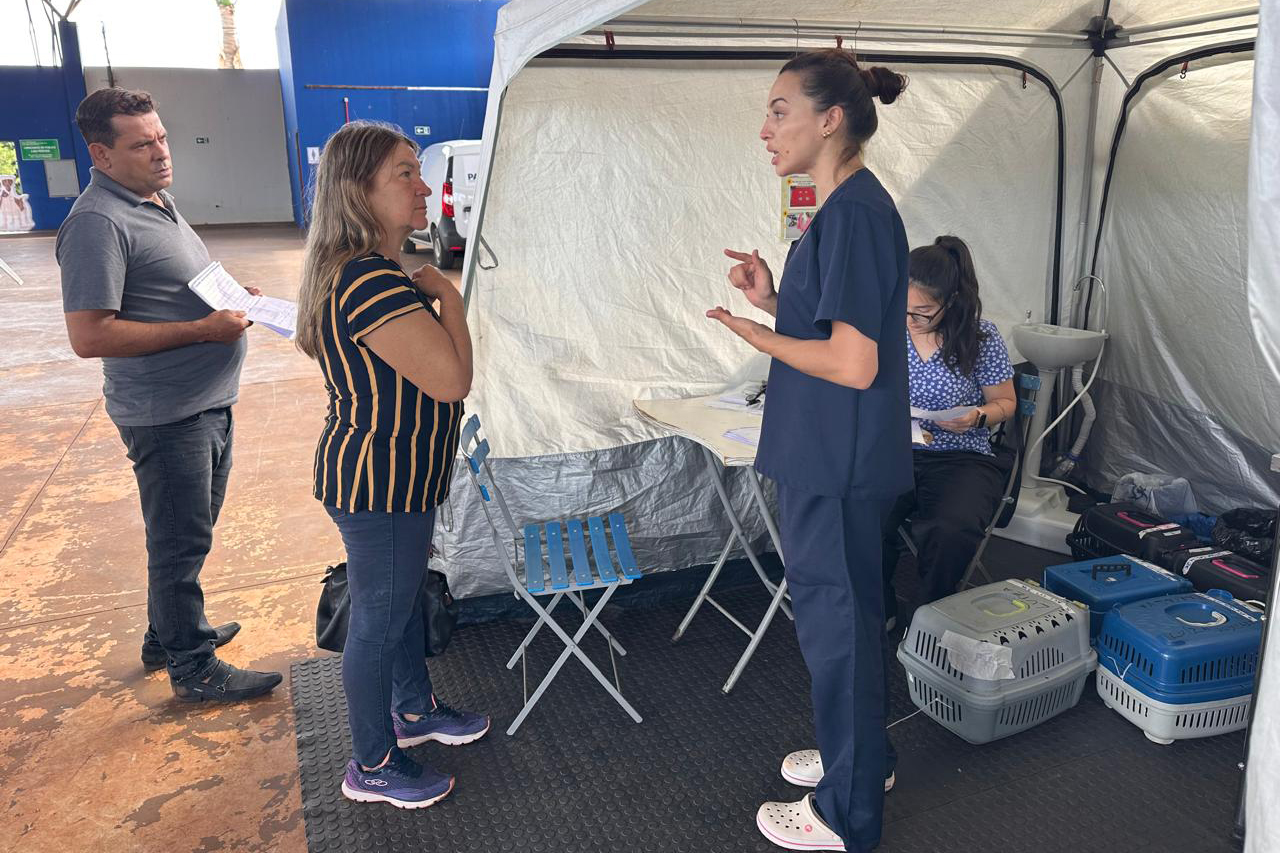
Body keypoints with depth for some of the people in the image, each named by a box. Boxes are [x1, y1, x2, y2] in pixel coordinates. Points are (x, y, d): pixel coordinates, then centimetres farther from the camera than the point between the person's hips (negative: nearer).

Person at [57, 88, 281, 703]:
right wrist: (203, 329, -22)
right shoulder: (98, 223, -18)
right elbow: (89, 336, -24)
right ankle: (194, 669, 17)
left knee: (188, 535, 22)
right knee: (180, 543, 2)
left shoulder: (156, 204, 14)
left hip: (209, 404, 10)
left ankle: (168, 634, 40)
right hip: (166, 415, -10)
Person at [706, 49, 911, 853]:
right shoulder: (847, 206, 11)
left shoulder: (856, 213, -20)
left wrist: (756, 333, -12)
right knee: (848, 612, 22)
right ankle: (863, 755, 42)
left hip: (839, 463, -10)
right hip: (829, 455, 10)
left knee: (837, 620, 4)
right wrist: (774, 299, 3)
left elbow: (854, 364, -24)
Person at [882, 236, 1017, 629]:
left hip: (961, 459, -1)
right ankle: (877, 611, 0)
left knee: (951, 530, -33)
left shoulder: (980, 336, -3)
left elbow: (1005, 402, 9)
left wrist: (978, 416, -14)